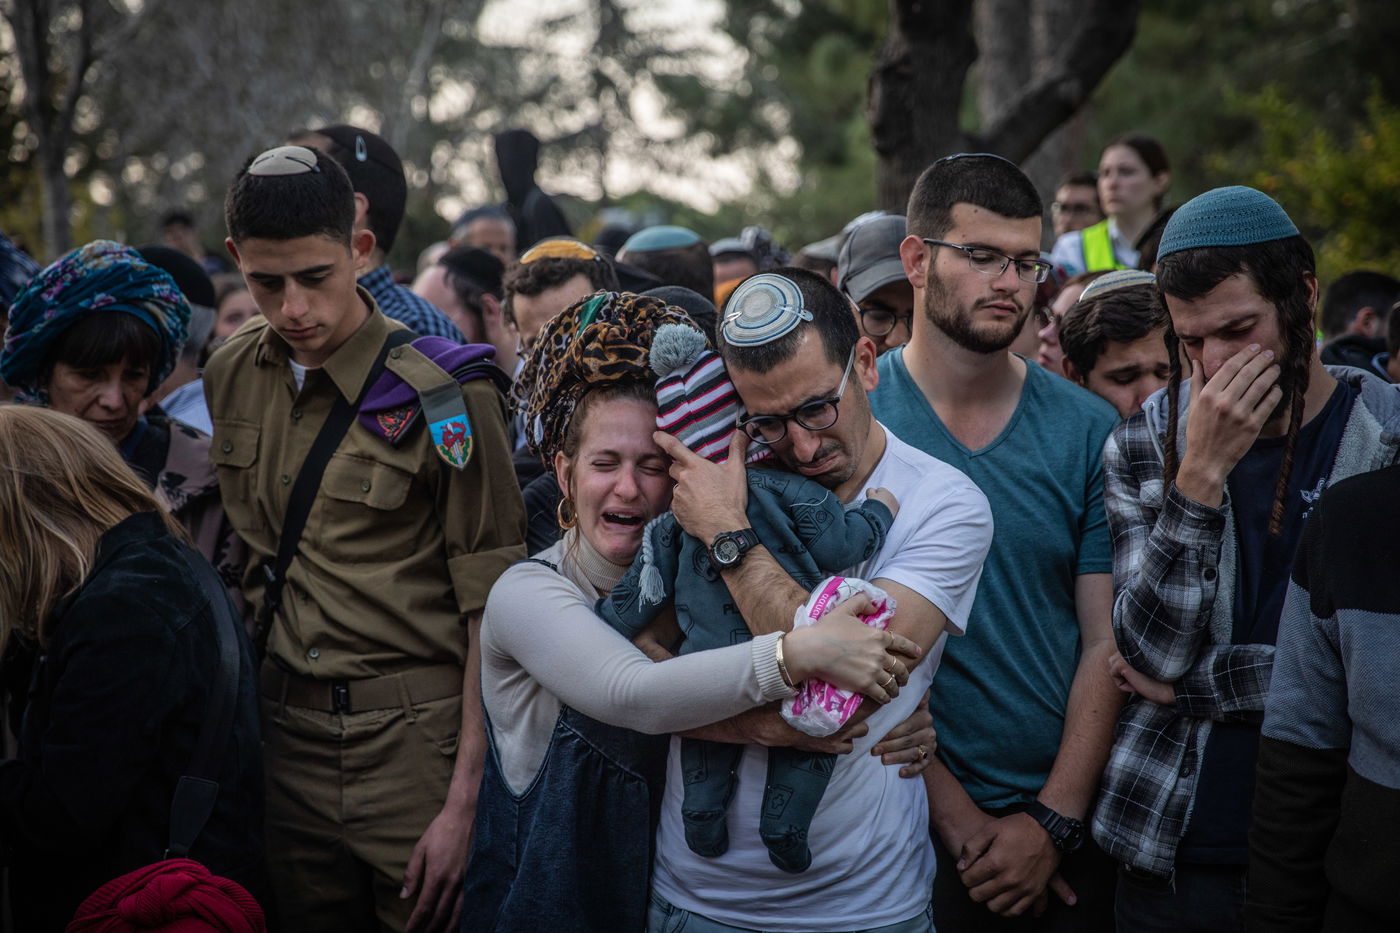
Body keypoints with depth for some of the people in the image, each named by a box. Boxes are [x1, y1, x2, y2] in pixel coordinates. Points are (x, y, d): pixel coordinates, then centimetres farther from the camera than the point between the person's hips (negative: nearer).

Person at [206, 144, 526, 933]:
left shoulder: (444, 395, -11)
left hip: (415, 733, -5)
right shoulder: (230, 380, 6)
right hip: (288, 732, 5)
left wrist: (465, 801, -14)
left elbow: (490, 609, -11)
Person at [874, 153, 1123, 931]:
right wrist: (957, 820, -10)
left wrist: (1054, 822, -9)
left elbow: (1106, 641, -2)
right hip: (912, 820, -2)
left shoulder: (1089, 429, -1)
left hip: (1066, 821, 2)